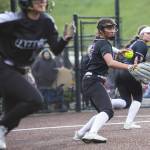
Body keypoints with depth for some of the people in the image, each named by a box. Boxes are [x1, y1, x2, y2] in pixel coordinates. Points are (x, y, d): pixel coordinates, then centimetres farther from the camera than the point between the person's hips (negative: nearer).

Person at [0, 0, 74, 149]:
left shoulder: (47, 22, -3)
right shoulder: (12, 20, -22)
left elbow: (56, 50, 1)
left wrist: (66, 38, -17)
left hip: (18, 72, 8)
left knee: (13, 119, 9)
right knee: (34, 100, -23)